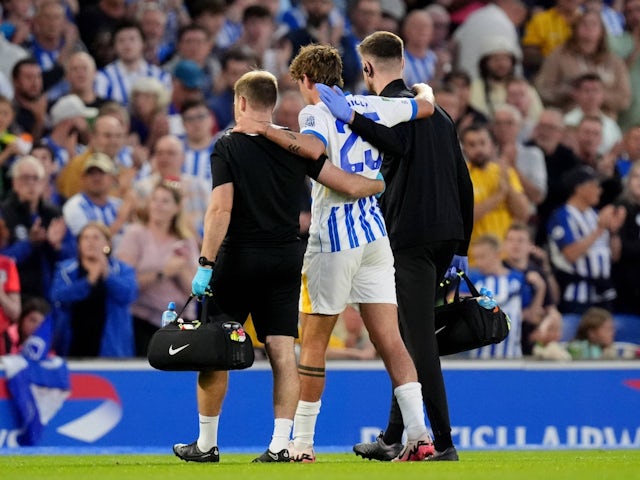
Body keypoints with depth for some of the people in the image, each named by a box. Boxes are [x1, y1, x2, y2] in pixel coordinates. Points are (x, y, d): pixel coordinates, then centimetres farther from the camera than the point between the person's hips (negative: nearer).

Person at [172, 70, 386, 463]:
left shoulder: (228, 147, -6)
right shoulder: (297, 145, 4)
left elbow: (221, 209, -15)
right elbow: (350, 186, 4)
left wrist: (206, 264, -15)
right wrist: (386, 183, 23)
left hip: (239, 258, -3)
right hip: (286, 260, 3)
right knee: (283, 353, 2)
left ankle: (207, 444, 14)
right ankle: (281, 444, -6)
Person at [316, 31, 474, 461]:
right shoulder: (436, 112, 19)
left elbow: (396, 140, -31)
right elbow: (463, 181, 19)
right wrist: (460, 245, 22)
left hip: (410, 235, -9)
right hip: (445, 236, 9)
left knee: (420, 340, -8)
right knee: (411, 337, 15)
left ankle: (443, 442, -11)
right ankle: (393, 439, 21)